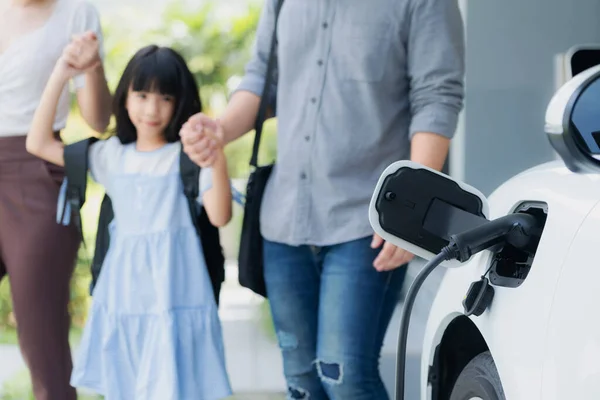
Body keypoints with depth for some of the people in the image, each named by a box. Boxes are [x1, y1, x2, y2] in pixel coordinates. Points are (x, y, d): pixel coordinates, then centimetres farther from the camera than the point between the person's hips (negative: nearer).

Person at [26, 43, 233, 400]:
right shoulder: (112, 155, 8)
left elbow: (220, 217, -14)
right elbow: (39, 144, 9)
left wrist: (218, 161, -29)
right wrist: (59, 79, 4)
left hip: (174, 299, -5)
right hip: (123, 299, 5)